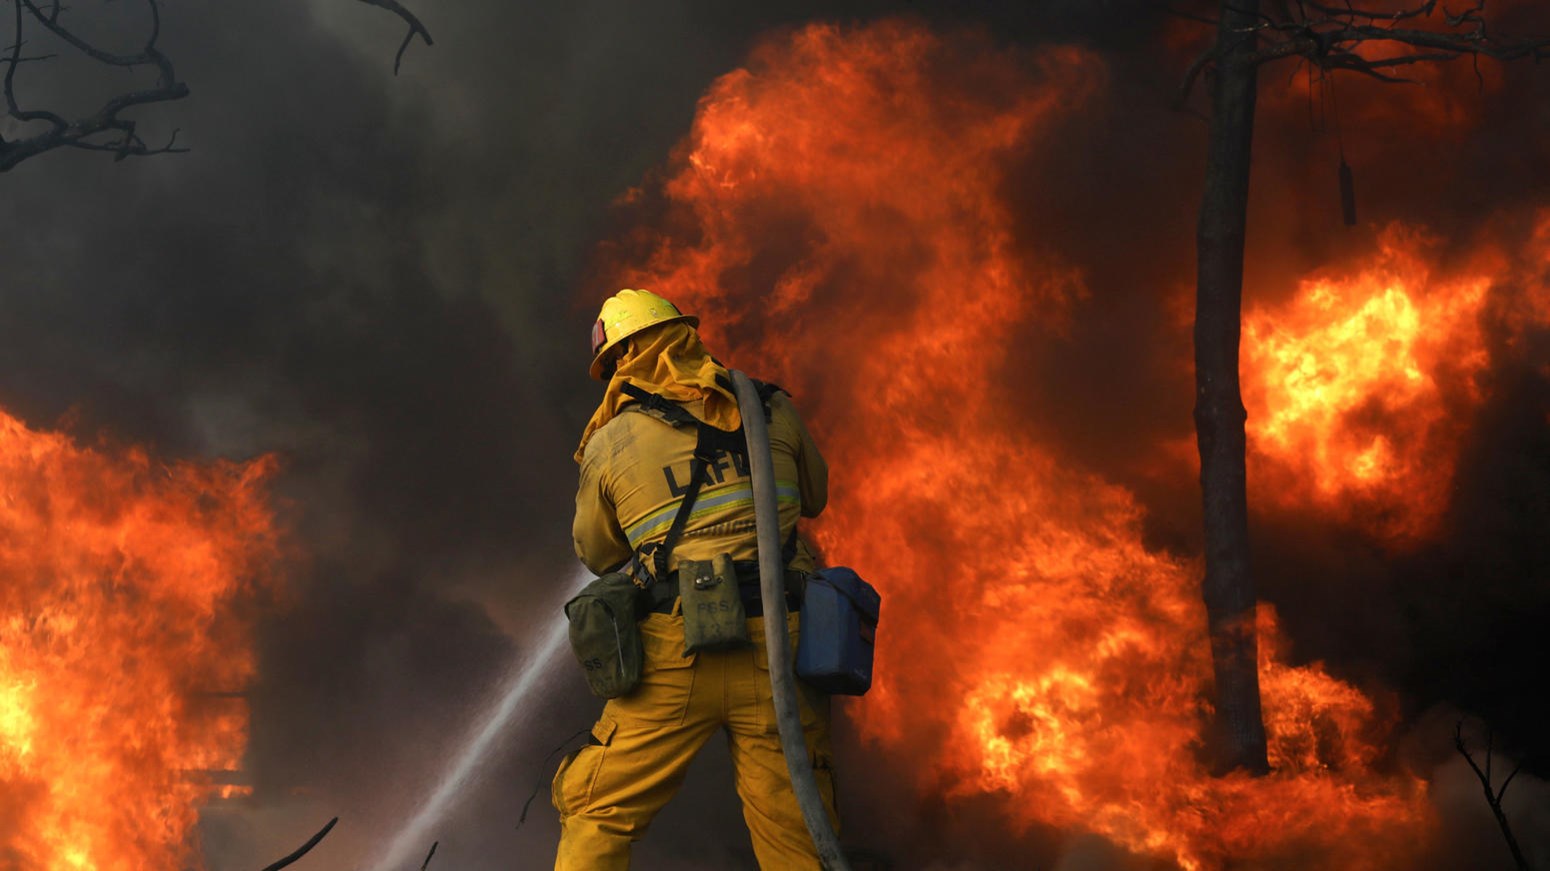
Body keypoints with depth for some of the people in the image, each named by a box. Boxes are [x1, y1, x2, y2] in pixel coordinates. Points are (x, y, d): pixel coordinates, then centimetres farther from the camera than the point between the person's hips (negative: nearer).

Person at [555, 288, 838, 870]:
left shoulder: (609, 443, 5)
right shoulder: (772, 411, 9)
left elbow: (597, 555, 19)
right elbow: (814, 497, 27)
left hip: (678, 657, -2)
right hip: (777, 652, 2)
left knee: (596, 819, 11)